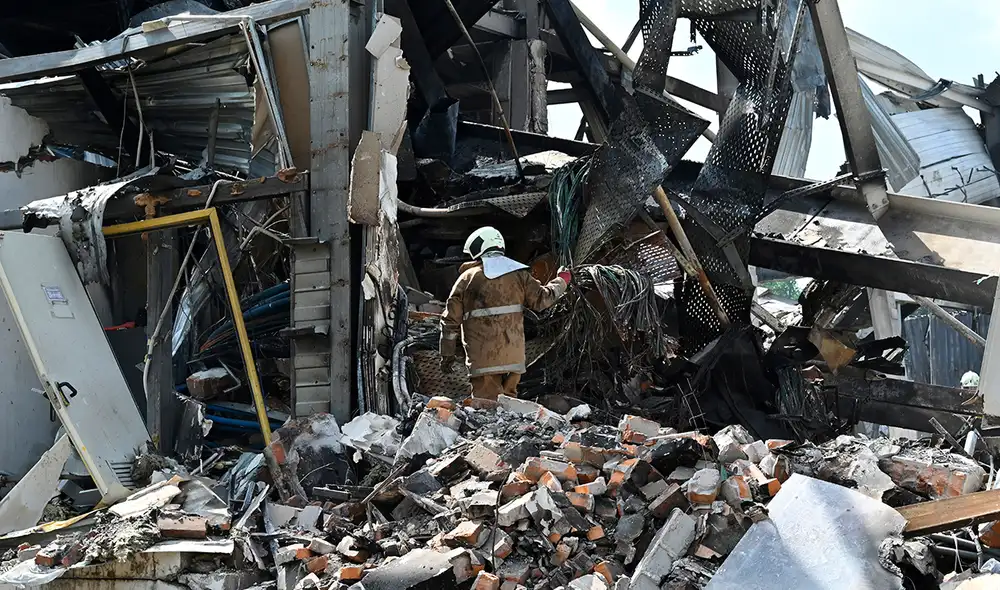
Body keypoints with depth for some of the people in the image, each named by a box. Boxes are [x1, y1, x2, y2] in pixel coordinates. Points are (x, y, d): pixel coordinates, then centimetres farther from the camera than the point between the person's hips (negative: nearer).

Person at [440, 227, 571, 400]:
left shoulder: (467, 278, 3)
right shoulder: (518, 274, 7)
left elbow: (451, 319, 3)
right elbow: (541, 299, 7)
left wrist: (447, 354, 11)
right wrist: (562, 281, 25)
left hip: (482, 357, -3)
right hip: (513, 356, 3)